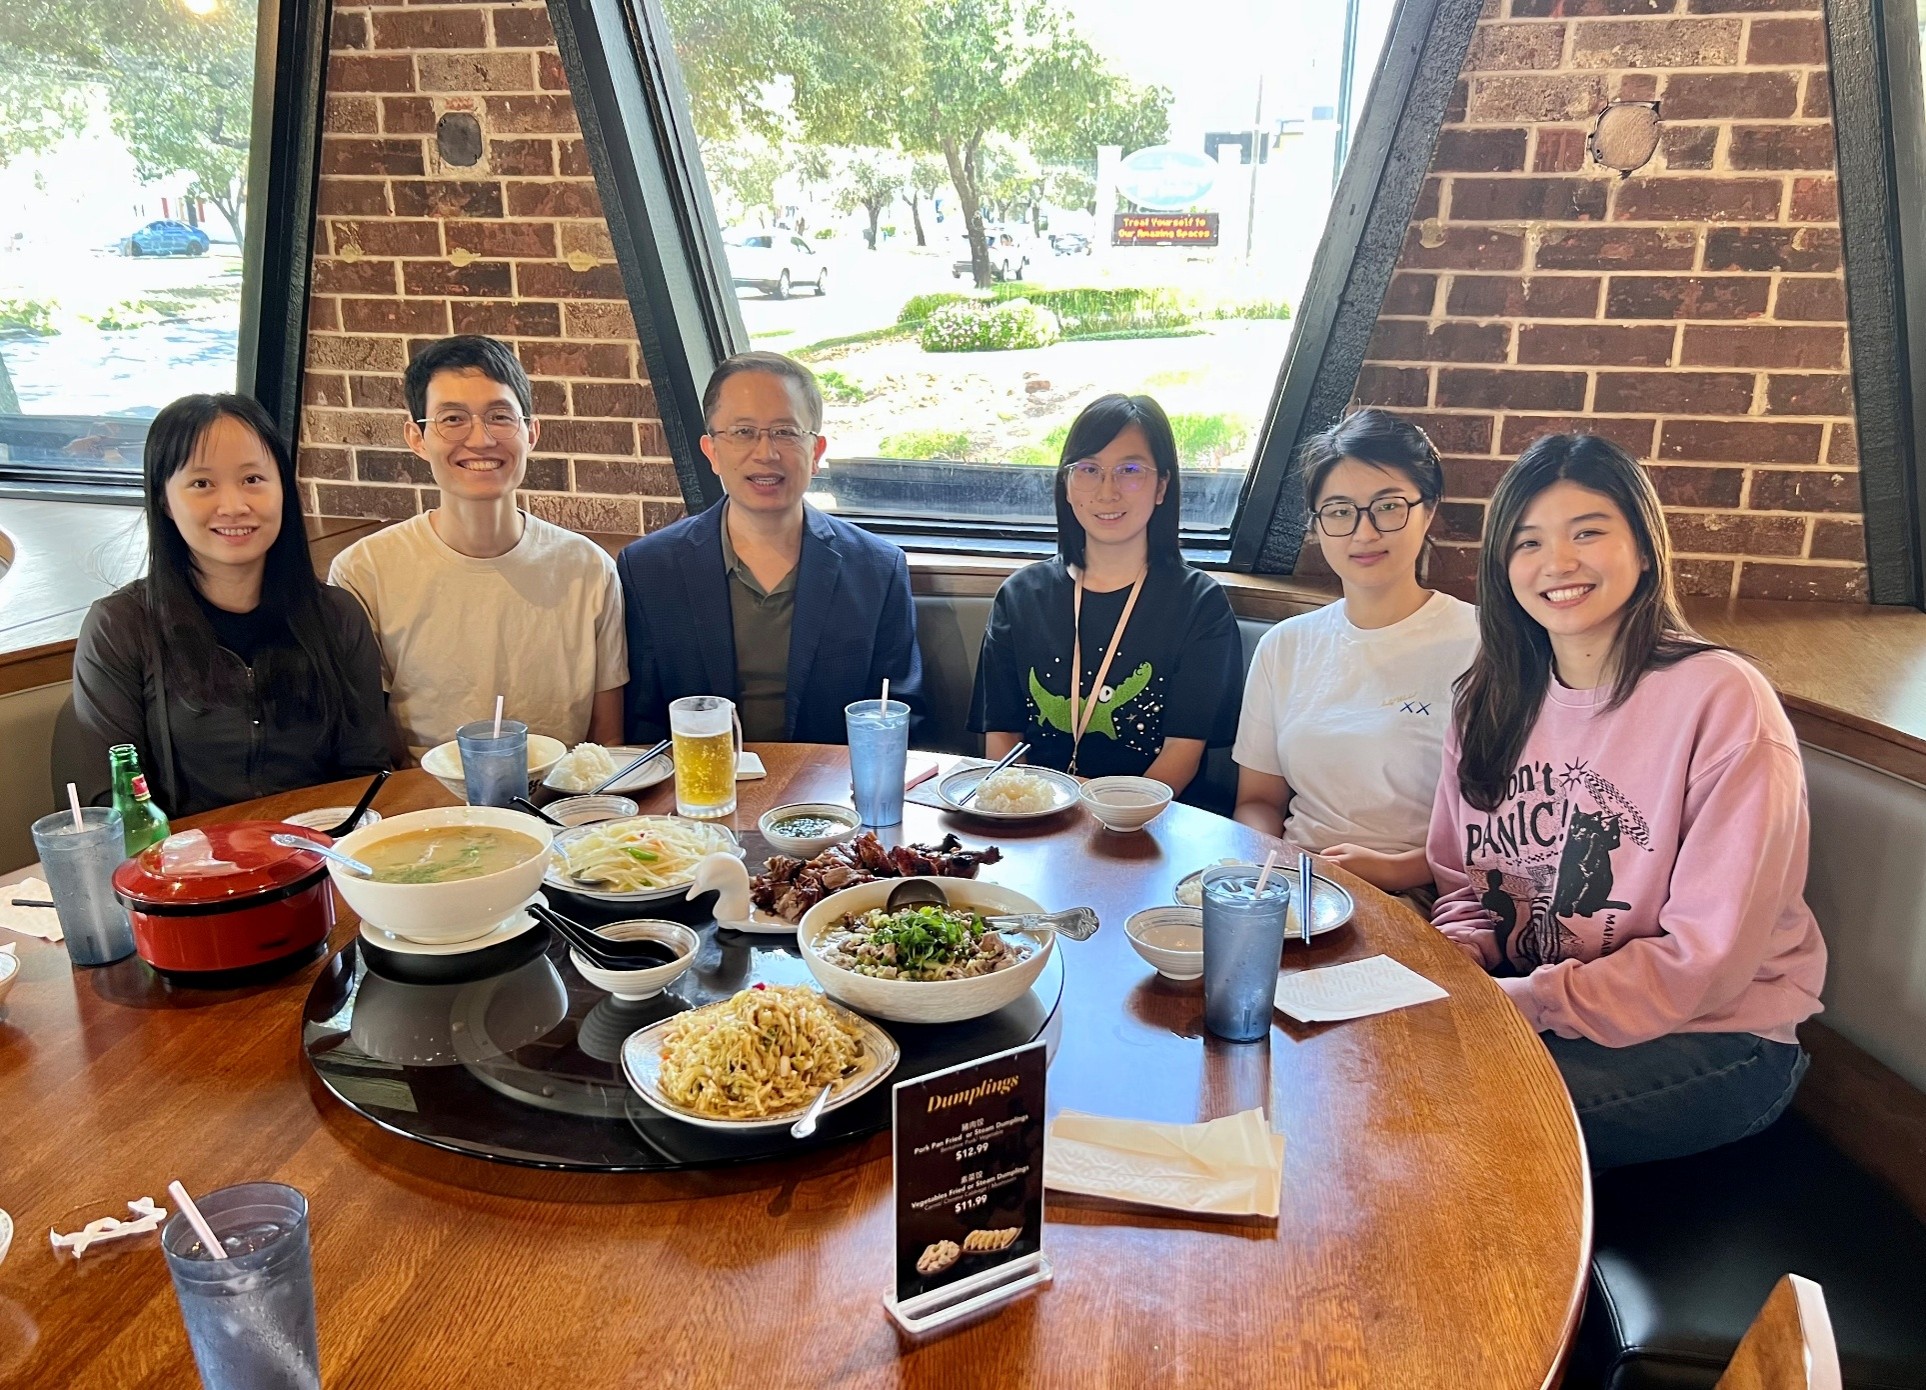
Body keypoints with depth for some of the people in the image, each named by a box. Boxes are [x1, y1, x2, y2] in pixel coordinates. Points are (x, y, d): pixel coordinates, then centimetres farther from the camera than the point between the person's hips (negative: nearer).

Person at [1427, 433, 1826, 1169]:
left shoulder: (1721, 700, -16)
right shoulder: (1492, 699, 3)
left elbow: (1708, 958, -17)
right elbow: (1462, 880, 10)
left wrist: (1521, 1001, -20)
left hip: (1708, 1034, -5)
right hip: (1516, 1007, 6)